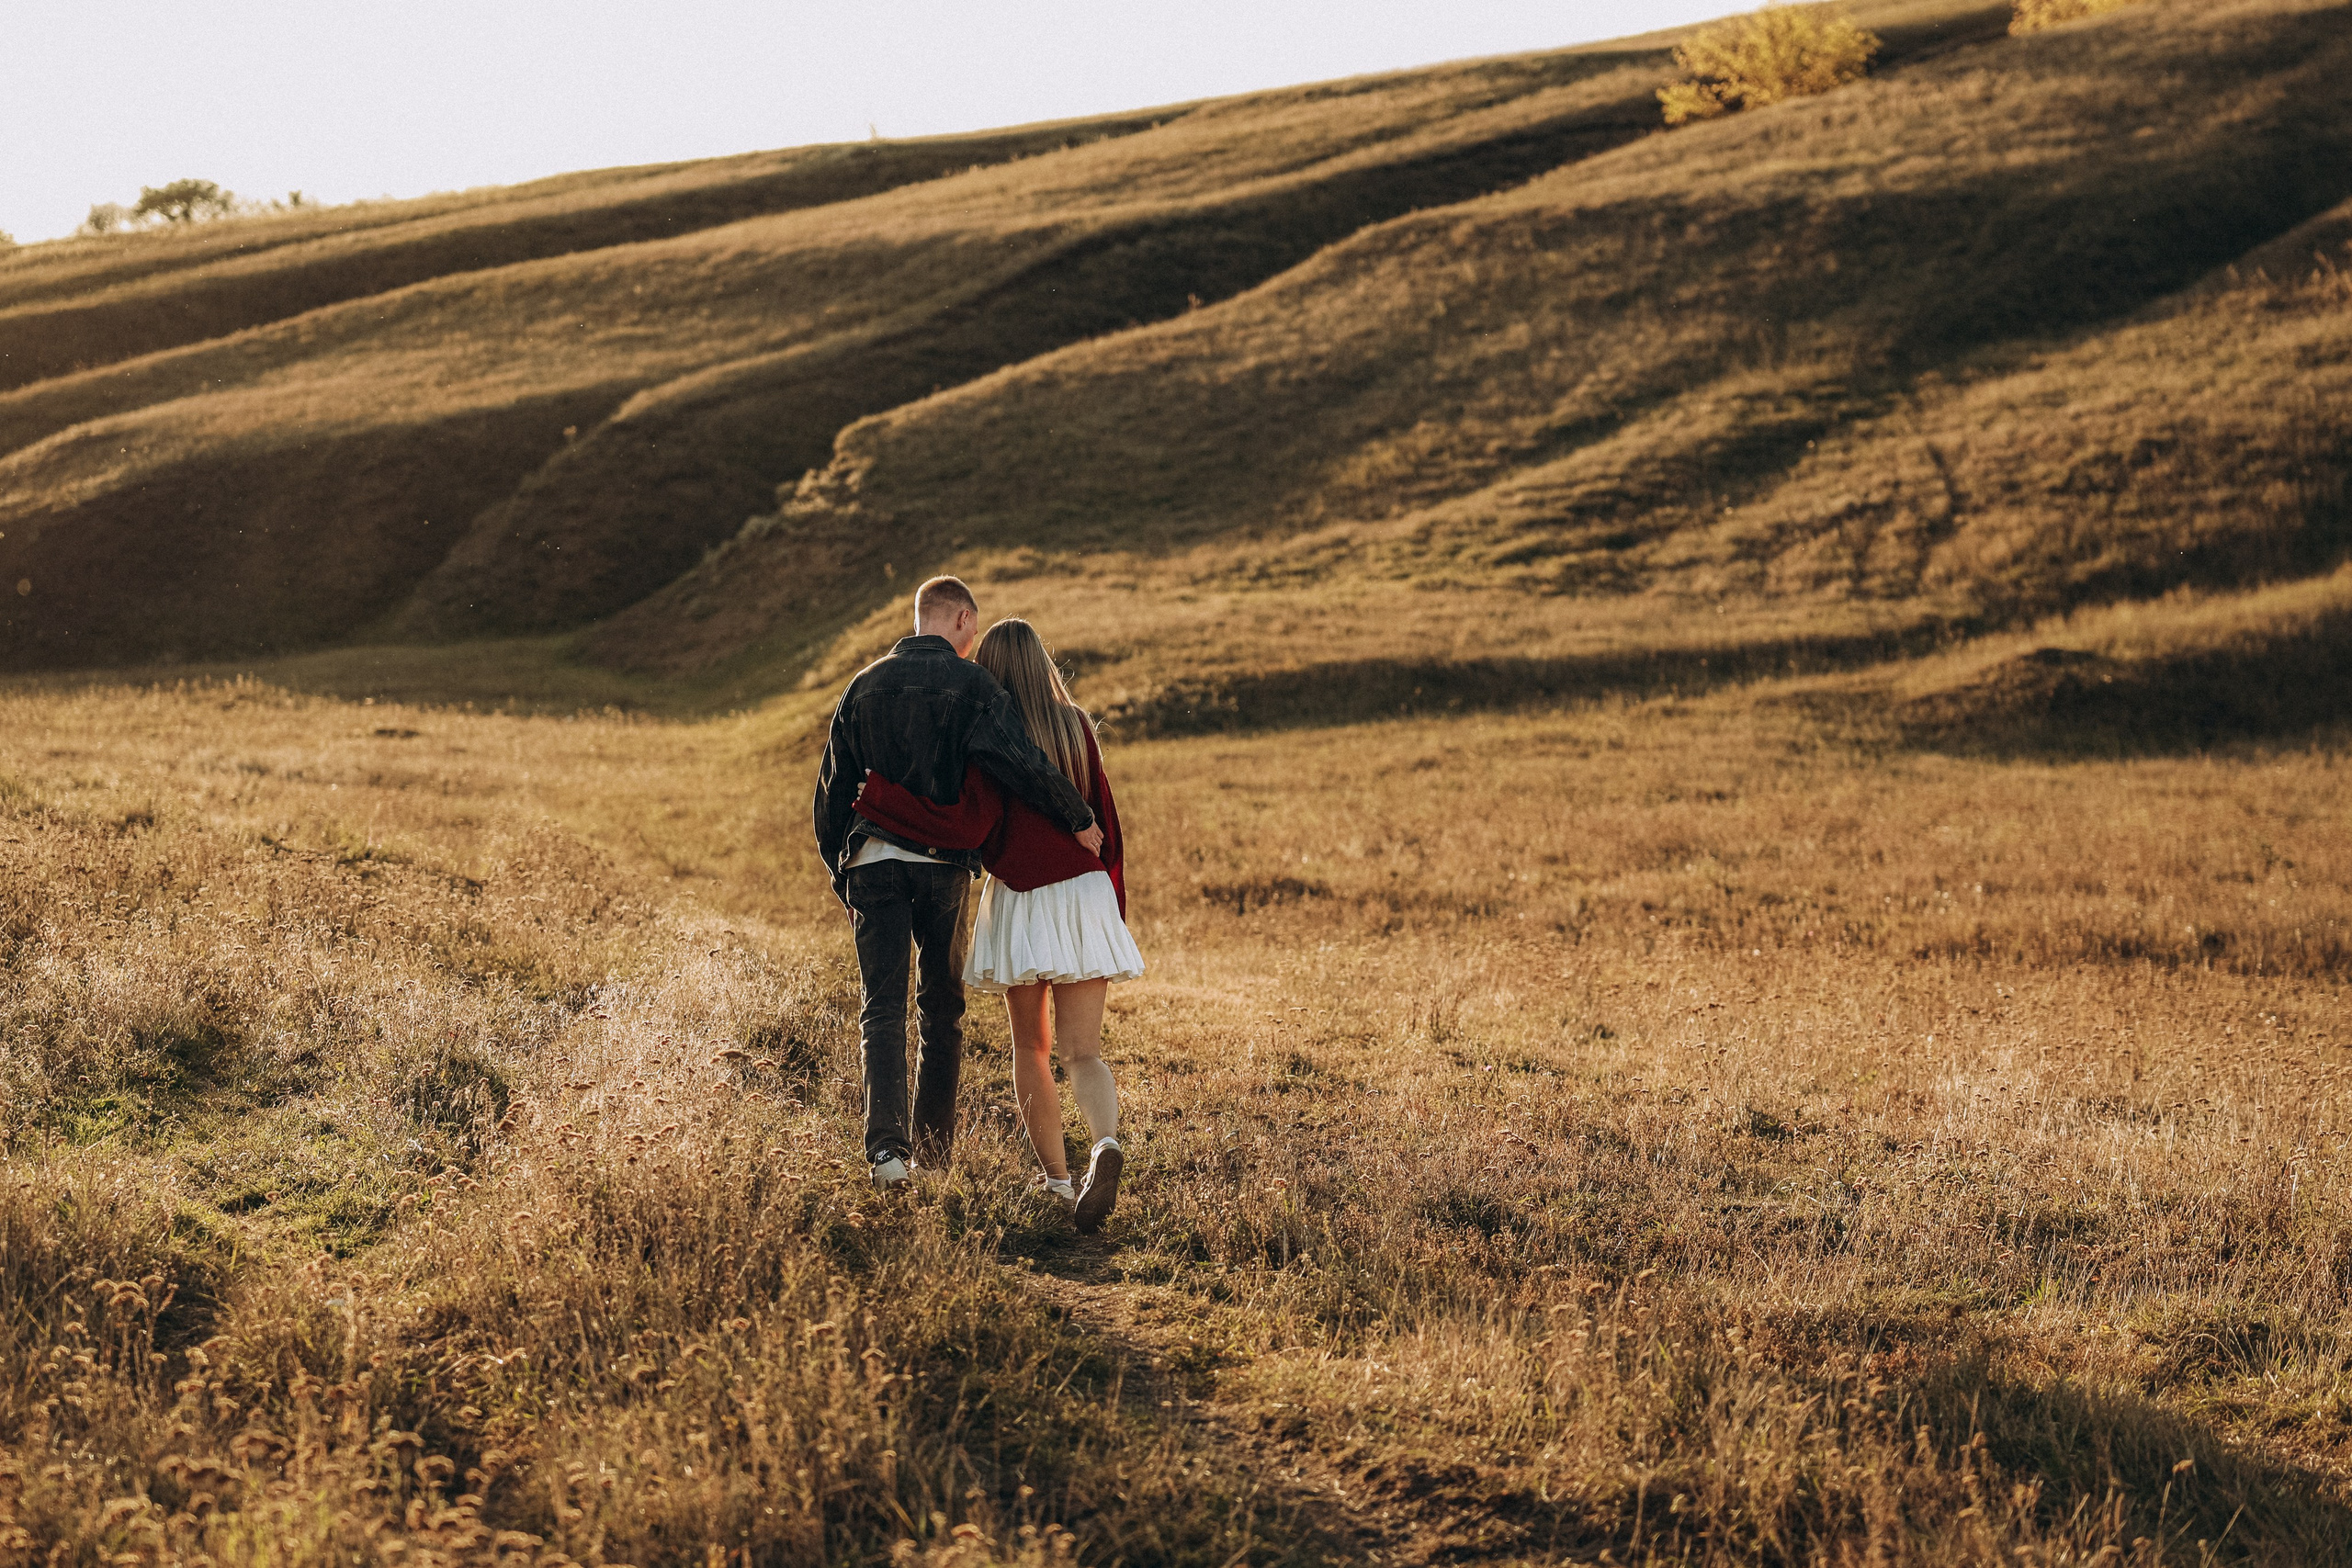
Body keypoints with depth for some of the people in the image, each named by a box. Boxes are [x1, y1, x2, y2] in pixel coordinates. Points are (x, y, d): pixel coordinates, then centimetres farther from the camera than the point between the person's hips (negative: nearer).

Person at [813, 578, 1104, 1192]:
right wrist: (1079, 818, -10)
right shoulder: (970, 684, -4)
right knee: (942, 1010, 11)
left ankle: (886, 1144, -21)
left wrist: (842, 877, 19)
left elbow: (833, 791, 12)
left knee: (882, 1007, -2)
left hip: (872, 864, 2)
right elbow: (1019, 761, -19)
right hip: (944, 865, -2)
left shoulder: (864, 686, 10)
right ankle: (933, 1150, 14)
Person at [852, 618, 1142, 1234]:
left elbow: (970, 823, -16)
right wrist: (1112, 903, 19)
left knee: (1031, 1047, 15)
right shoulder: (1076, 726, 5)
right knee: (1082, 1050, -4)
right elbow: (1107, 819, 9)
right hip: (1085, 893, 2)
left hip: (1020, 903, -2)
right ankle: (1105, 1144, -32)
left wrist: (878, 796, -12)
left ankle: (1056, 1178, 12)